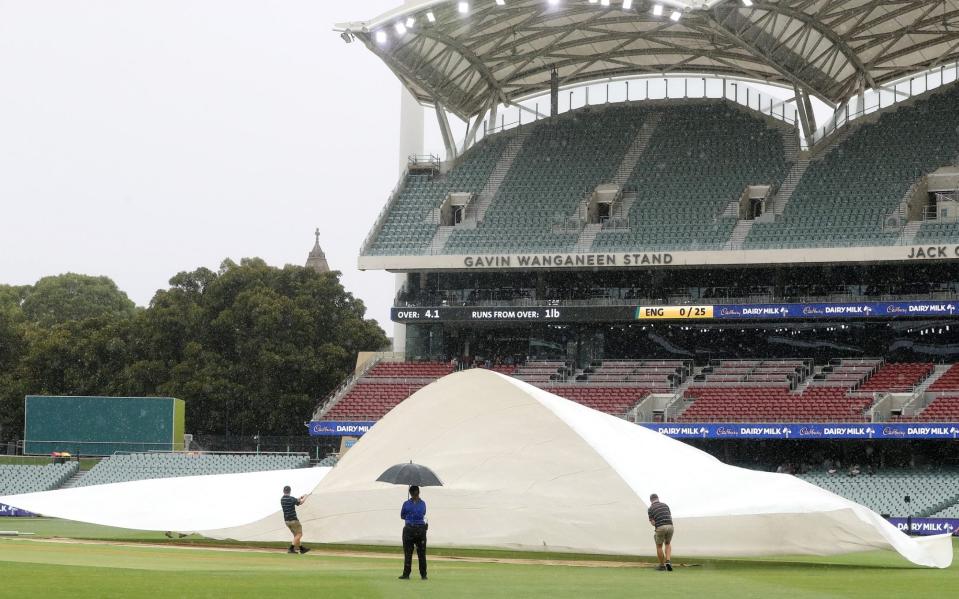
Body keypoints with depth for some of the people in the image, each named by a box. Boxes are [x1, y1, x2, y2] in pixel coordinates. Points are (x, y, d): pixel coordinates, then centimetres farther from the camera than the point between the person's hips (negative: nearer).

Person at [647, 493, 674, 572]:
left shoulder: (651, 508, 5)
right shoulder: (665, 505, 18)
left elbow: (652, 522, 2)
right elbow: (670, 517, 17)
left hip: (660, 528, -4)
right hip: (670, 526, 4)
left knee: (659, 546, 17)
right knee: (668, 544, 26)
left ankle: (662, 565, 20)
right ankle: (668, 561, 7)